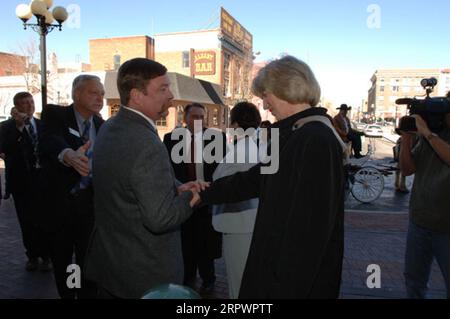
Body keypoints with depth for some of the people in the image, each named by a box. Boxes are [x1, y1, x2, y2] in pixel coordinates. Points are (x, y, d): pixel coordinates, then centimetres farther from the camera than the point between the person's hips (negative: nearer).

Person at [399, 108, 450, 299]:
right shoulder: (433, 130, 3)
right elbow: (408, 169, 4)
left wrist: (427, 133, -23)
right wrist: (406, 138, -8)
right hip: (419, 221, 3)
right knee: (413, 280, 16)